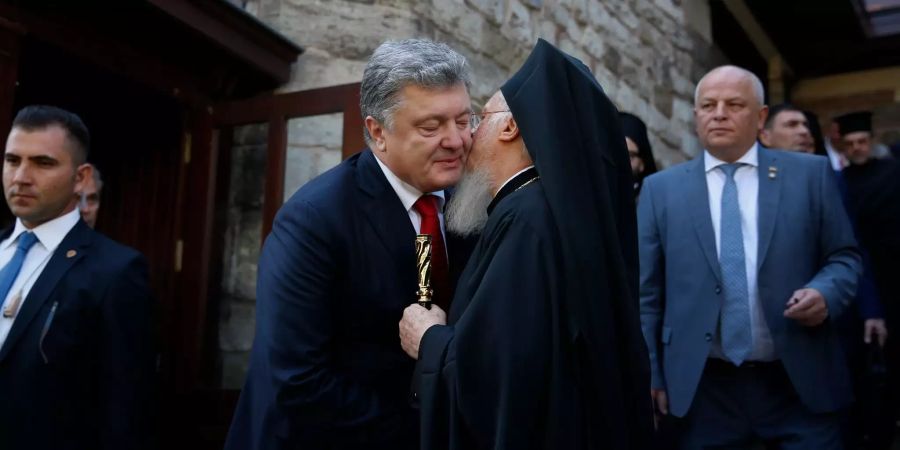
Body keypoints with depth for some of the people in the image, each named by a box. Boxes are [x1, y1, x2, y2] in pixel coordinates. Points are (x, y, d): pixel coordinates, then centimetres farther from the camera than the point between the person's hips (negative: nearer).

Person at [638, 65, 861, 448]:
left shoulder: (810, 174, 4)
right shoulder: (660, 189, 4)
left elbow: (845, 256, 9)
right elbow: (646, 291, 4)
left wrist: (825, 292, -13)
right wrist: (648, 373, 0)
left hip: (800, 382, 0)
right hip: (704, 388, 0)